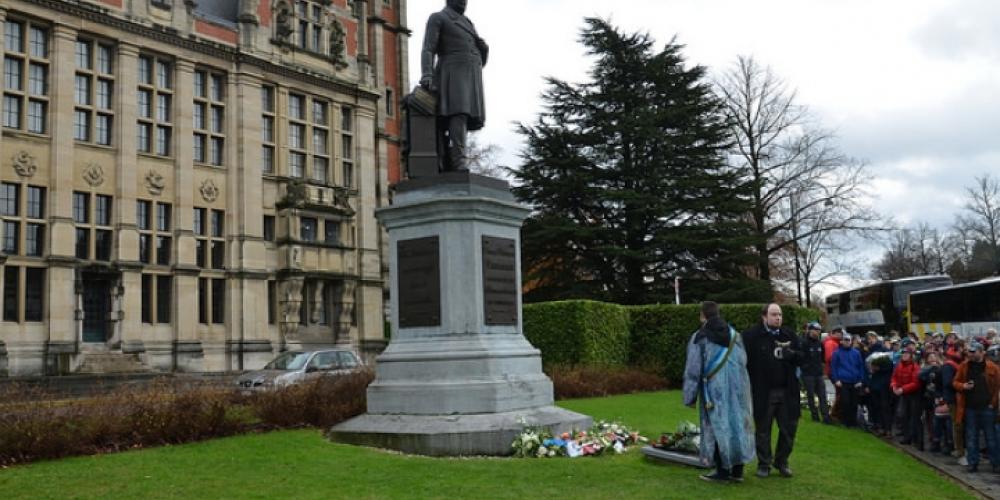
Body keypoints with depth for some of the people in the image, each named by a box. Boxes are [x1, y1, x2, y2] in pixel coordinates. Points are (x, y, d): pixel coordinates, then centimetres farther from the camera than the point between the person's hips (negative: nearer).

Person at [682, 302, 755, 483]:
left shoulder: (700, 338, -8)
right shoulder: (734, 334, 6)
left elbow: (693, 369, -7)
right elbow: (743, 361, 9)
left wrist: (690, 396, -1)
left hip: (714, 390, -4)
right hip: (737, 388, 4)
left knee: (717, 427, 4)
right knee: (736, 424, 10)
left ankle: (723, 471, 8)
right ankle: (737, 470, 14)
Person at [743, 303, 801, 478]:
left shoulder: (789, 335, 8)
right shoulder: (751, 336, -7)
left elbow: (800, 358, 13)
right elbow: (746, 362, -9)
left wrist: (792, 355, -9)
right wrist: (749, 386, -15)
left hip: (787, 391, 4)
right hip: (763, 392, -4)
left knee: (789, 428, 8)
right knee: (763, 430, 7)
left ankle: (782, 461, 25)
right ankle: (764, 464, 21)